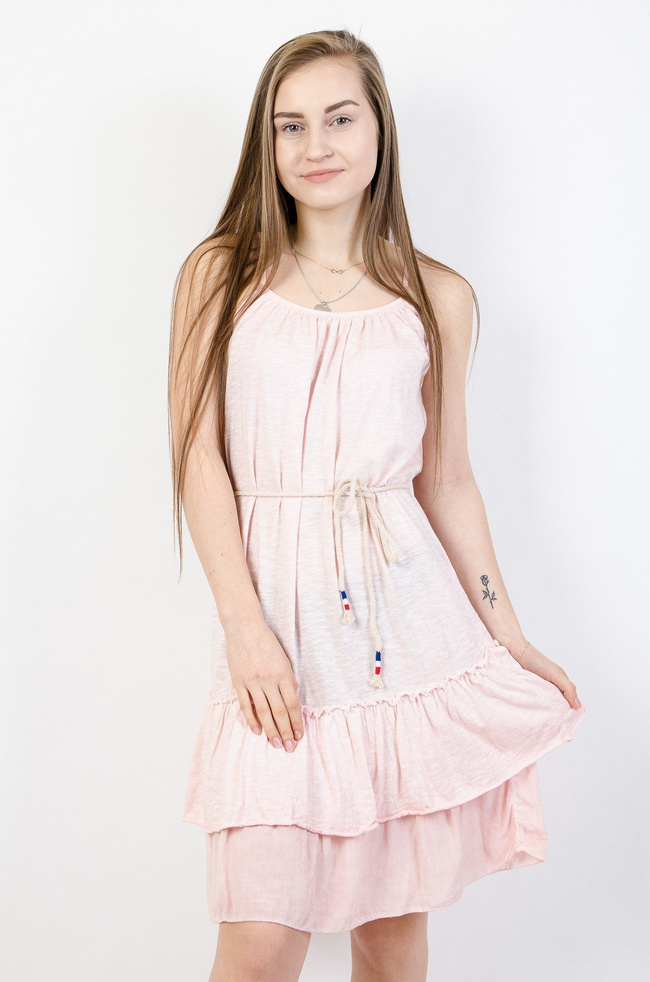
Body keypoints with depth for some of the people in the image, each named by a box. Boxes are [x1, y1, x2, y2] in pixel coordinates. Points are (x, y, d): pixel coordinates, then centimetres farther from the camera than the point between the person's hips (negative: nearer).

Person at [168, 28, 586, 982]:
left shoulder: (438, 296, 10)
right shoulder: (220, 274, 6)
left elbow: (446, 478, 13)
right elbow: (199, 455, 0)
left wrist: (506, 631, 11)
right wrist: (244, 625, -10)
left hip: (409, 612, 2)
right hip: (280, 611, -1)